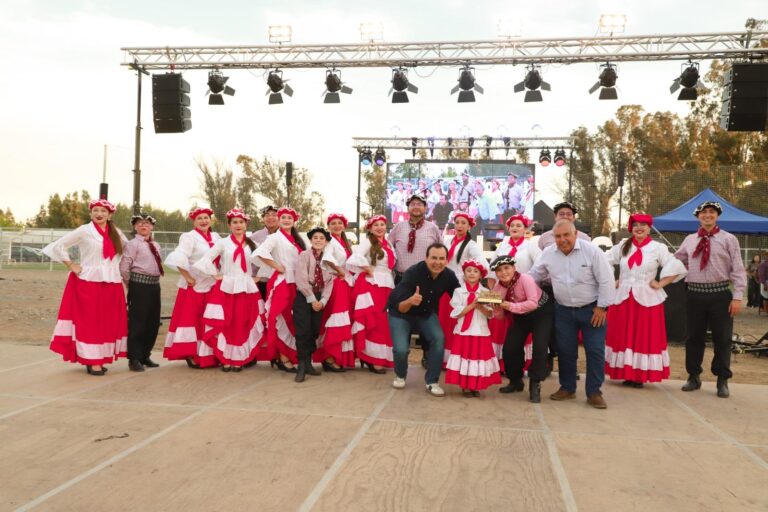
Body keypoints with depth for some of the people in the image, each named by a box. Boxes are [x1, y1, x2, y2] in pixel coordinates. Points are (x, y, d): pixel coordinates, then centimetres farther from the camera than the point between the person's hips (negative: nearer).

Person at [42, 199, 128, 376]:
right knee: (89, 321, -1)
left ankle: (99, 358, 17)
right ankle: (91, 360, 2)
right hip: (89, 283, -4)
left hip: (112, 284, 5)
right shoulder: (84, 231, -3)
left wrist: (124, 270, 10)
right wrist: (71, 265, -5)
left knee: (108, 322, 7)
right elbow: (57, 247, -1)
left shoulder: (116, 232, 9)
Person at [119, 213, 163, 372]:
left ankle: (145, 355, 25)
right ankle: (134, 359, 6)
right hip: (139, 285, -7)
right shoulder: (132, 244, -6)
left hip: (154, 285, 7)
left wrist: (155, 280, 14)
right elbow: (124, 267, -11)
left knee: (153, 322, 11)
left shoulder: (156, 245, 16)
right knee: (137, 322, -3)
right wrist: (131, 284, -1)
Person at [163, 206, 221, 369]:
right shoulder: (189, 237, -8)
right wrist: (187, 277, -18)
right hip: (194, 286, -6)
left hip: (213, 286, 6)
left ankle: (208, 355, 19)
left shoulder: (216, 237, 11)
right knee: (191, 319, 0)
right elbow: (178, 258, -19)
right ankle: (190, 355, 7)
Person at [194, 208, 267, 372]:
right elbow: (206, 259, -5)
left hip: (247, 289, 2)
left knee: (243, 325, 3)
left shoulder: (251, 245, 11)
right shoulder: (223, 243, 1)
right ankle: (225, 359, 8)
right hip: (226, 289, -2)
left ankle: (239, 360, 12)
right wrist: (216, 276, -6)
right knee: (225, 325, -2)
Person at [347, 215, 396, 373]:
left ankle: (381, 357, 19)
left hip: (387, 286, 7)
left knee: (384, 322, 10)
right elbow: (355, 258, -21)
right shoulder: (367, 242, -6)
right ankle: (372, 358, -1)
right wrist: (369, 270, -12)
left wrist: (386, 277, 6)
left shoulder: (388, 244, 17)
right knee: (373, 322, -7)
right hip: (371, 285, -7)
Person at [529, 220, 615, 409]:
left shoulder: (592, 251, -15)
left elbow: (606, 280, -12)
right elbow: (533, 275, 10)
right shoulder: (548, 253, -3)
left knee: (595, 351, -1)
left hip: (591, 309, -3)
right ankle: (567, 388, 24)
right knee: (565, 350, 8)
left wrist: (602, 306, -12)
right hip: (563, 310, 3)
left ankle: (594, 392, 11)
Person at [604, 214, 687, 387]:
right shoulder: (622, 247, 8)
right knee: (622, 336, 3)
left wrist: (660, 284, -7)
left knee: (645, 337, 0)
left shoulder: (658, 248, -1)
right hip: (622, 297, 3)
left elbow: (677, 268, -4)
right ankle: (626, 374, 12)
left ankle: (640, 375, 7)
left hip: (647, 299, -3)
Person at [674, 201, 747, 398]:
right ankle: (693, 377, 23)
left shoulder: (728, 239, 0)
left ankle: (722, 381, 18)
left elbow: (738, 269, -4)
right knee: (694, 337, 9)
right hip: (695, 294, 2)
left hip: (720, 294, -2)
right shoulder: (689, 240, 9)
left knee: (722, 338, 5)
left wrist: (737, 297, -10)